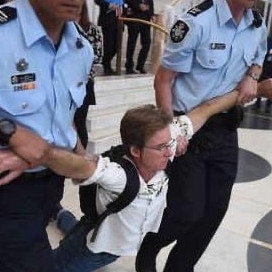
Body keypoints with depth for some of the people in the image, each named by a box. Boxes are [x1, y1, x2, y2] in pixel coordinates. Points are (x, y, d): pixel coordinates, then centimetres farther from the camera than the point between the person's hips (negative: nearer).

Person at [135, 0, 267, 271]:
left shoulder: (258, 25, 2)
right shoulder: (197, 22, -18)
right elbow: (163, 80, -12)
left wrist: (251, 77, 0)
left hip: (225, 129, 7)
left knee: (215, 210, 10)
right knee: (188, 211, -4)